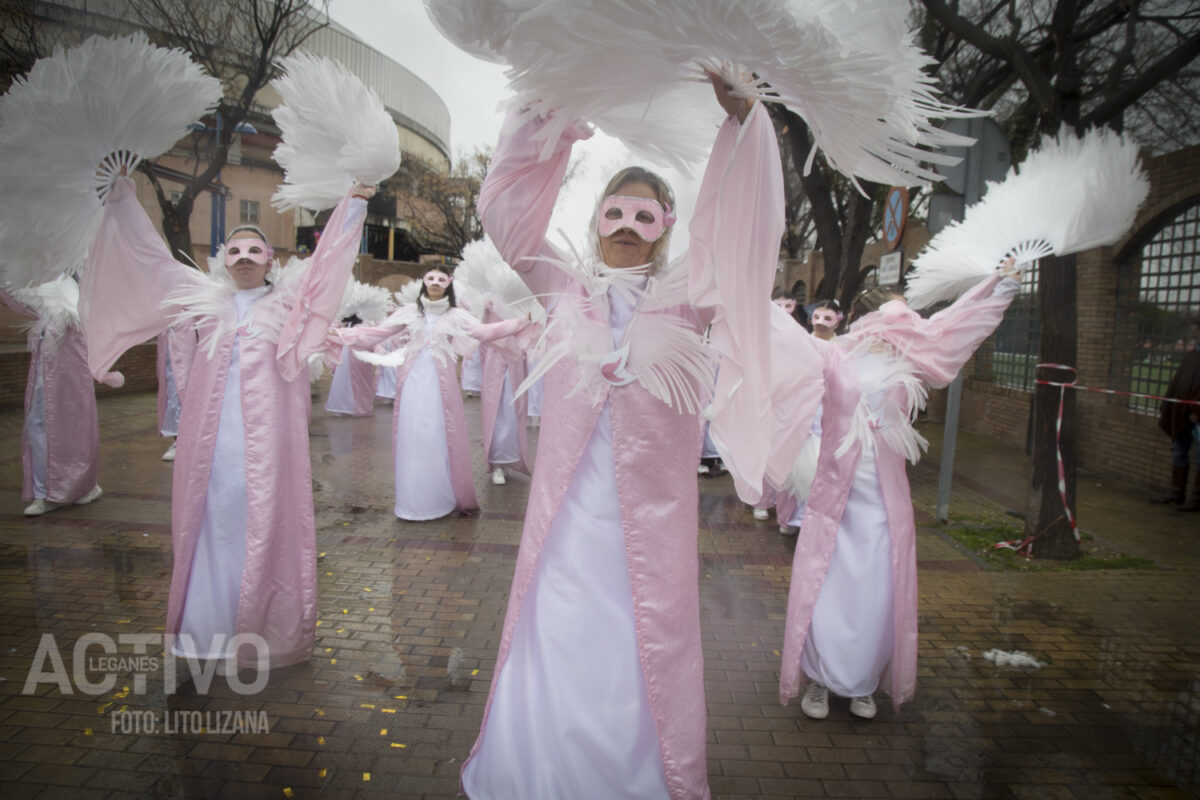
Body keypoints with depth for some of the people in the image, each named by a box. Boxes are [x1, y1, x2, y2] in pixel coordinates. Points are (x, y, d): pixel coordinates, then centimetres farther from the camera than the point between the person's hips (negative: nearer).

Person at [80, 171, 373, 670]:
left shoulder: (287, 300, 11)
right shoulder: (206, 298, 17)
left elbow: (324, 260, 5)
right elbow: (152, 255, 22)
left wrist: (353, 206, 0)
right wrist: (122, 198, 22)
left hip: (266, 432, -2)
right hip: (213, 434, 2)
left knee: (265, 523, -1)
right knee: (212, 519, 4)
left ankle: (265, 630, 7)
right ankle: (207, 625, 16)